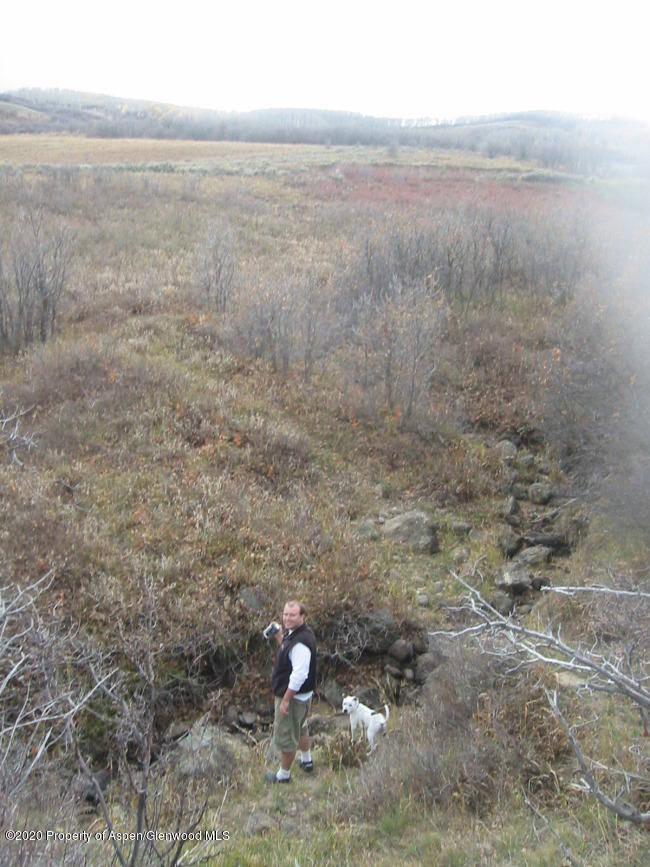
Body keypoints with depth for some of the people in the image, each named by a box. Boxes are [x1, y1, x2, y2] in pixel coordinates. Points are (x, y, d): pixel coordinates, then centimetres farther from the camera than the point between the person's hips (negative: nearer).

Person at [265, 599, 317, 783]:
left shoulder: (301, 642, -29)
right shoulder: (293, 633, 3)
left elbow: (299, 675, -31)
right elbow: (288, 651, 20)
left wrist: (286, 700, -26)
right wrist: (278, 637, 4)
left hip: (293, 696, -10)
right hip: (303, 695, 10)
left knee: (285, 737, 6)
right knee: (300, 727, 30)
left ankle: (283, 775, 22)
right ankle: (306, 761, 50)